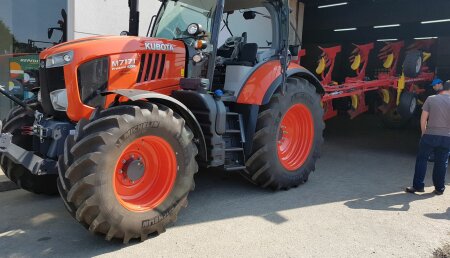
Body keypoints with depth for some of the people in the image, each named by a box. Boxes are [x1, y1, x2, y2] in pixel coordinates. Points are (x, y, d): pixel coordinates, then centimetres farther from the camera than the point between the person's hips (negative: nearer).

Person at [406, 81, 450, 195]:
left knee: (421, 160, 7)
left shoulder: (431, 99, -1)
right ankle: (439, 188, 20)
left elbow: (423, 118, -2)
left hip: (430, 135, -1)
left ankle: (418, 186, 7)